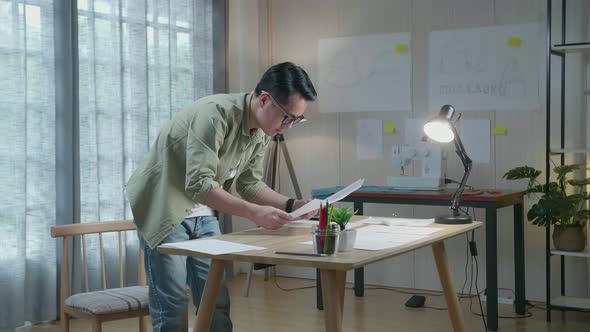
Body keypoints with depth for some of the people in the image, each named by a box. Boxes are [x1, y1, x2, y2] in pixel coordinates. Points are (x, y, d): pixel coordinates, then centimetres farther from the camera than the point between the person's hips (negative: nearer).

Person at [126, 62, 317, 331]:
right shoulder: (216, 113, -29)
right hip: (163, 208, -7)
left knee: (217, 304, 6)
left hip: (202, 214, 8)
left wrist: (290, 205, -9)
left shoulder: (263, 131, -2)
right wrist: (254, 213, -37)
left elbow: (250, 184, 6)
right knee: (172, 307, -4)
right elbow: (199, 185, -34)